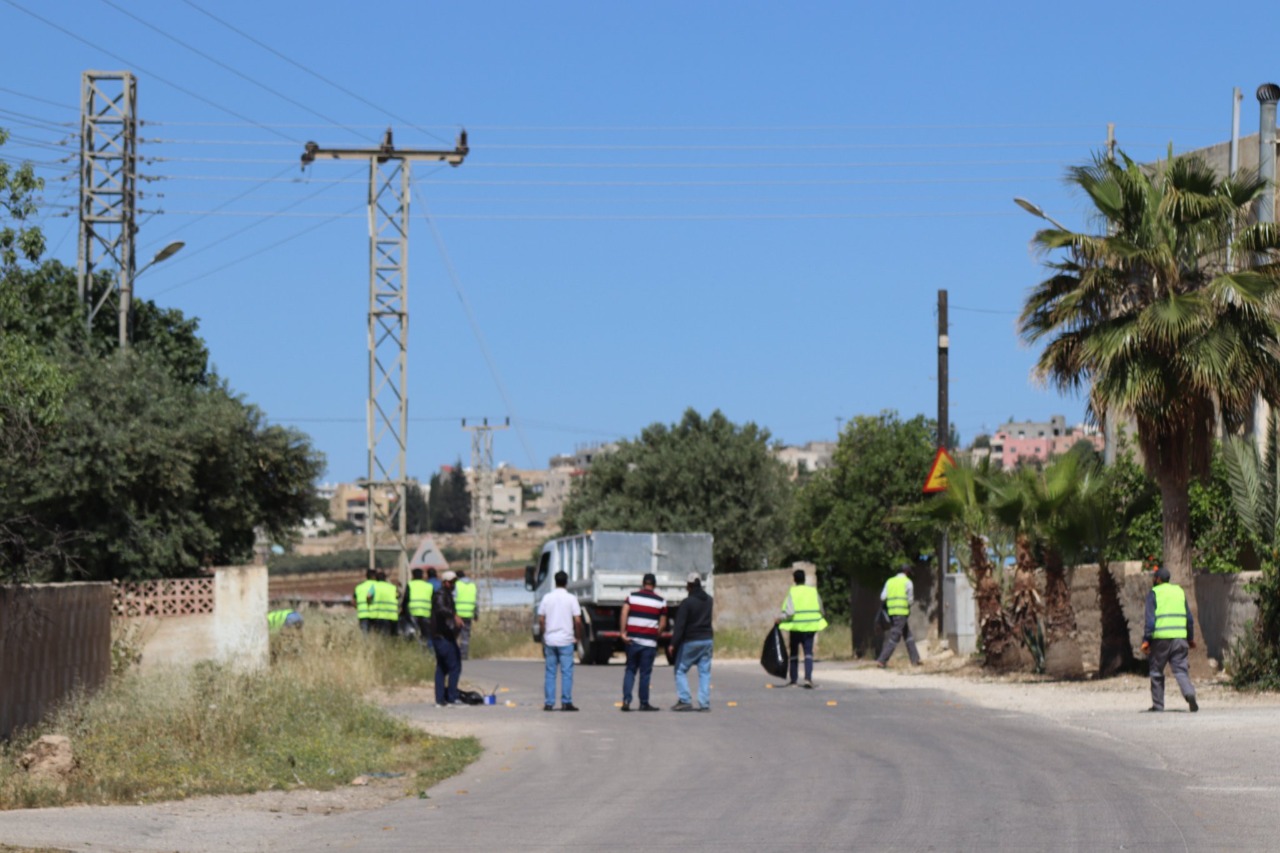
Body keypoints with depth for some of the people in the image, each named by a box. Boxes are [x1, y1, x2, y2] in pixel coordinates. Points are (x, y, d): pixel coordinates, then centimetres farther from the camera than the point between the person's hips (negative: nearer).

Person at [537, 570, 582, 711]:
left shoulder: (547, 598, 3)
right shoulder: (571, 599, -4)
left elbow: (541, 620, 3)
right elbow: (578, 621, -8)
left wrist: (543, 638, 12)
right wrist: (577, 637, 6)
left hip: (550, 640, 3)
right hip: (566, 640, -3)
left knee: (550, 673, 7)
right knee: (566, 672, 1)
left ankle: (549, 703, 6)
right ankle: (566, 702, -2)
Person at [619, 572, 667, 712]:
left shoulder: (632, 597, 4)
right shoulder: (660, 601, 3)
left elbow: (624, 614, -9)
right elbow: (662, 624, 2)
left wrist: (623, 633, -10)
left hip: (632, 640, 2)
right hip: (649, 641, -2)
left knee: (630, 670, 11)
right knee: (645, 673, 4)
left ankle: (626, 700, -2)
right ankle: (644, 703, 9)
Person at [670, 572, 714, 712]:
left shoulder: (687, 603, -14)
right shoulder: (709, 600, 7)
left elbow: (680, 625, -15)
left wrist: (673, 643, -13)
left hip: (690, 641, -6)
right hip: (707, 639, 6)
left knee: (681, 670, 5)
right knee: (705, 671, 7)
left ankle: (684, 700, -4)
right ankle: (704, 703, 2)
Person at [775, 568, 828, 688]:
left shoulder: (792, 592, -7)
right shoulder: (813, 591, 3)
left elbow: (789, 612, -17)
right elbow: (821, 610, 10)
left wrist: (780, 619, -4)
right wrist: (822, 617, 30)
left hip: (796, 627, -2)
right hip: (811, 627, 2)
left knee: (794, 653, 11)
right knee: (808, 653, 2)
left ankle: (793, 680, 16)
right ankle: (808, 678, -14)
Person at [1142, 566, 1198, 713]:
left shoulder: (1153, 594, -1)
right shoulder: (1179, 591, 14)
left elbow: (1150, 619, -9)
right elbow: (1189, 618, 15)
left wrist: (1146, 640, -8)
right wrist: (1191, 638, 23)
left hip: (1160, 639, -4)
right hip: (1179, 638, 4)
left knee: (1156, 672, 9)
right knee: (1180, 669, 2)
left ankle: (1158, 704, 11)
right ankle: (1189, 693, -24)